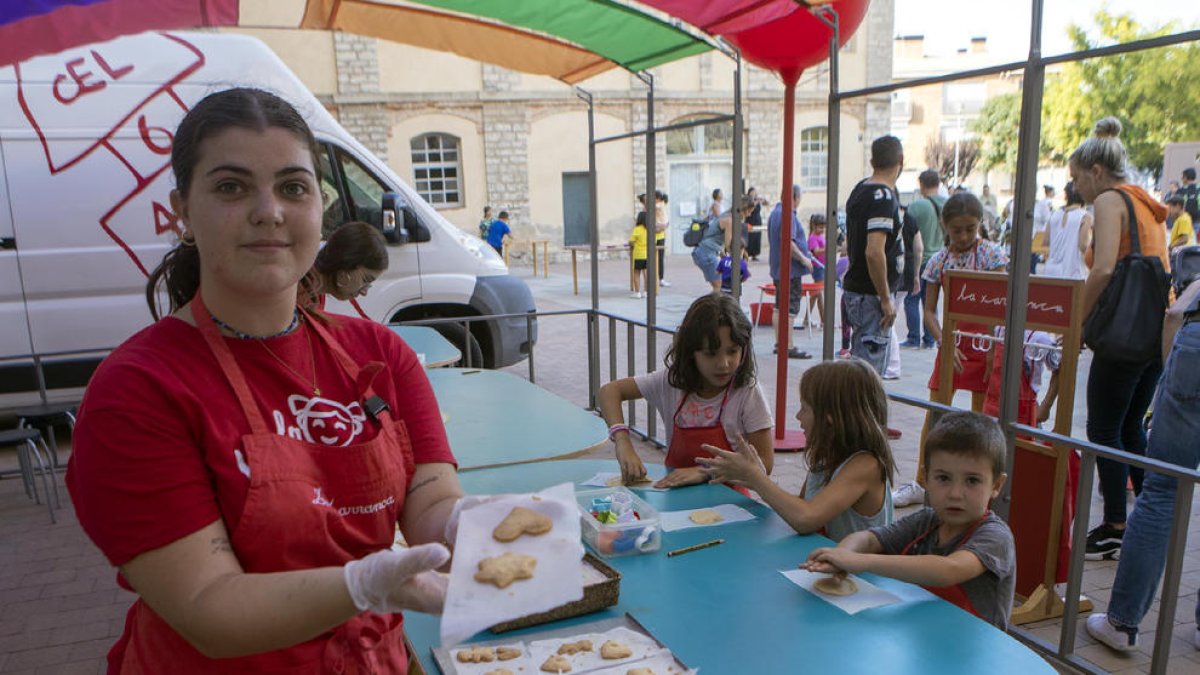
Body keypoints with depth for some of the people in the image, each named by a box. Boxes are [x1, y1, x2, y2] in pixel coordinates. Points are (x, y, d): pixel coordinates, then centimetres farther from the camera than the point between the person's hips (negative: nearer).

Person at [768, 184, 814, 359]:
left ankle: (779, 343, 19)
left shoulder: (774, 212, 15)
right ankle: (788, 347, -4)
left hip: (777, 268, 10)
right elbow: (788, 242, -26)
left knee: (779, 307, 13)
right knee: (790, 307, -6)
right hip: (790, 268, -10)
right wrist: (803, 259, -16)